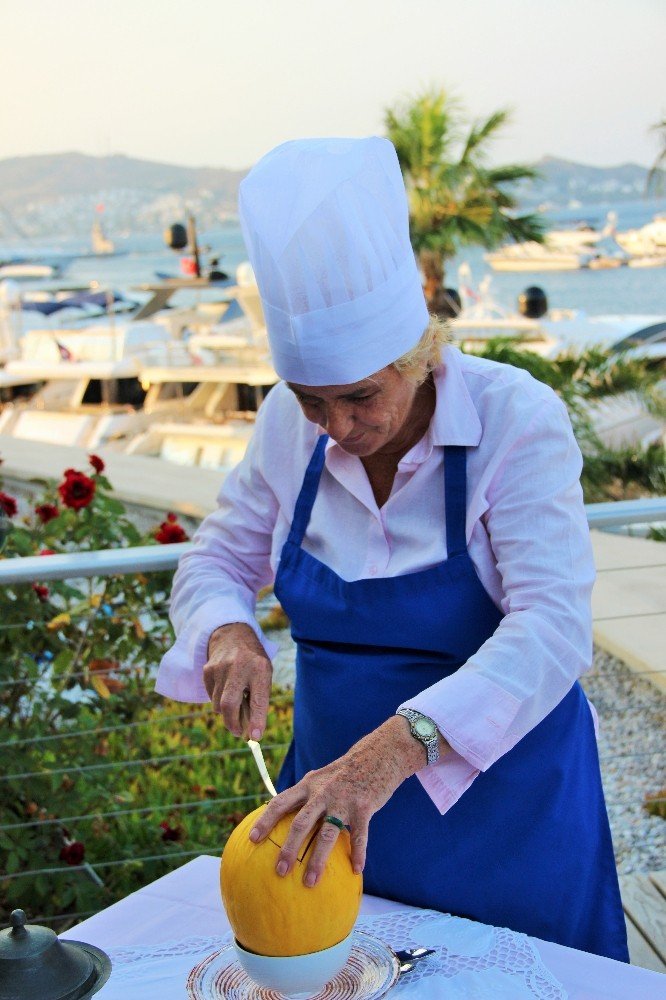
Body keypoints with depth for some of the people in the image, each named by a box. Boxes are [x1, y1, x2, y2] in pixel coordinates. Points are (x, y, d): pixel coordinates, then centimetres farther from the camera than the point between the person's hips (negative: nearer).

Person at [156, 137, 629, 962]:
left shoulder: (518, 420, -21)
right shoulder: (290, 424, -8)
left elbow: (552, 628, -31)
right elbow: (217, 560, 3)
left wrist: (402, 744, -44)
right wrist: (229, 633, -21)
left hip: (500, 797, -3)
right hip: (336, 781, 4)